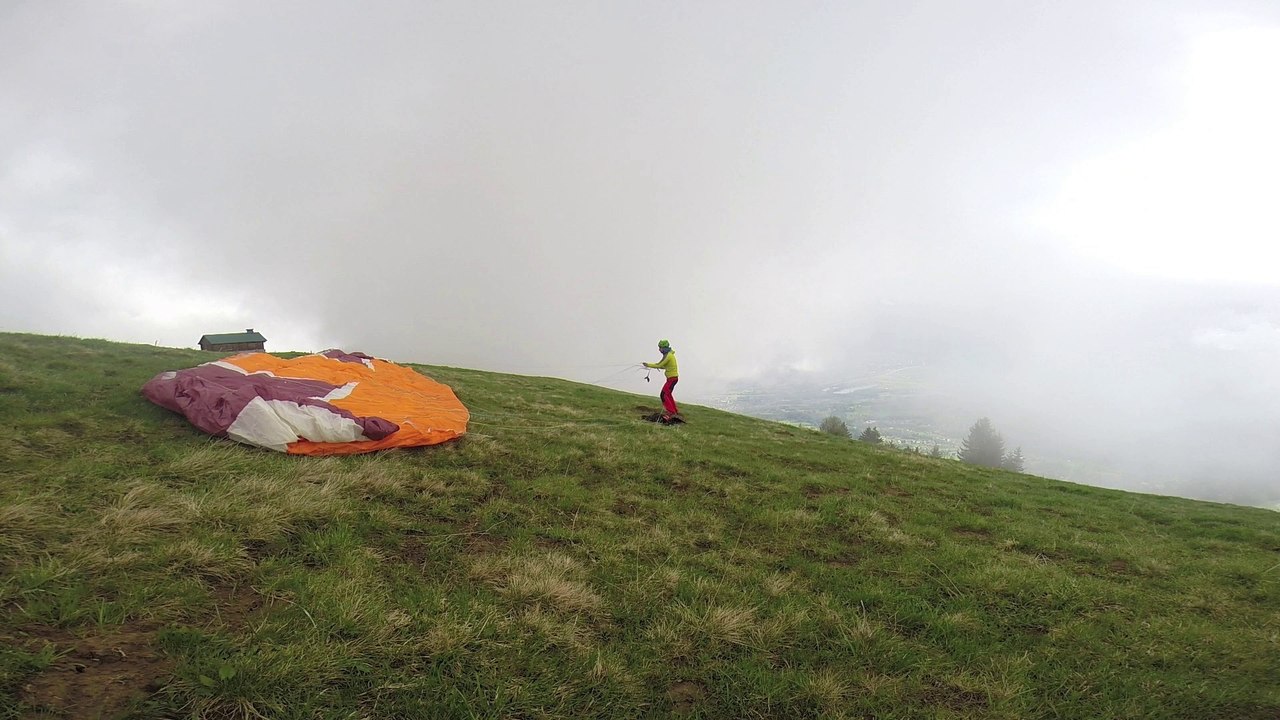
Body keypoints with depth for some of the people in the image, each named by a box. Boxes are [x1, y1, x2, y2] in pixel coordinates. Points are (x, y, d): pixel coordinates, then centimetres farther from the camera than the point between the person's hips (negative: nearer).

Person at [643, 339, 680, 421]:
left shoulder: (668, 355, -17)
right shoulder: (670, 354, 14)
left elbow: (659, 365, -19)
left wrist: (648, 365, -9)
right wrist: (658, 366, 6)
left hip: (672, 378, -10)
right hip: (673, 377, 10)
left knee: (664, 394, -15)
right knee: (668, 394, 22)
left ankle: (671, 412, -21)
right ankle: (675, 411, 30)